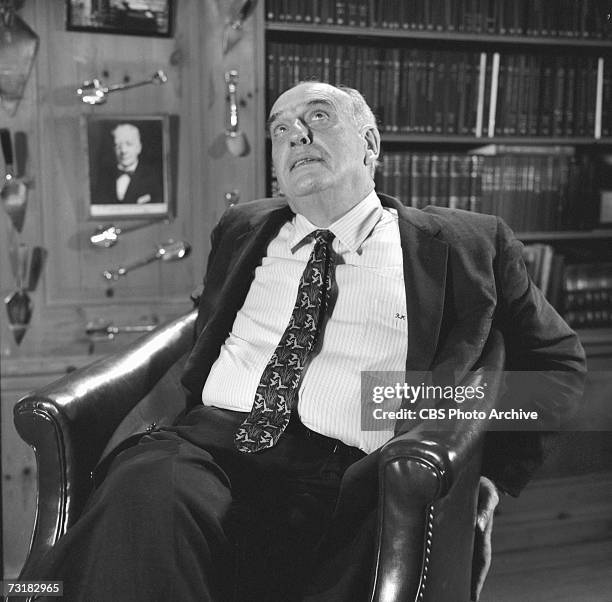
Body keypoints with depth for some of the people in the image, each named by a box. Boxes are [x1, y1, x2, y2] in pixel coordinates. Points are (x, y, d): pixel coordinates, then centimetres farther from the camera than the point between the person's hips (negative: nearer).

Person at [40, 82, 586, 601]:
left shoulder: (466, 245, 12)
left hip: (342, 480, -1)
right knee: (144, 491, -33)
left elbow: (557, 355, 19)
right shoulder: (242, 230, 23)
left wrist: (495, 471, 7)